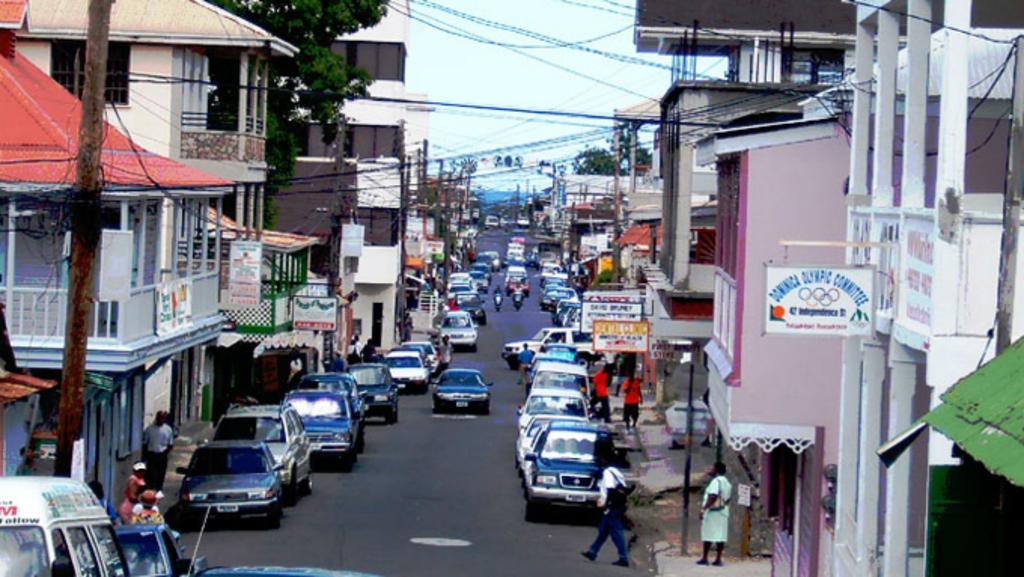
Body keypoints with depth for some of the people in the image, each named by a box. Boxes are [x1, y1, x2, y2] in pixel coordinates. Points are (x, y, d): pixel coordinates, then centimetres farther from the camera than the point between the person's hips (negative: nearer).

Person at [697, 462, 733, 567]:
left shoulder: (716, 481, -13)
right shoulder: (727, 482, 16)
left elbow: (713, 496, -23)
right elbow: (728, 498, 18)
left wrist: (703, 508, -22)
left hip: (712, 511, -8)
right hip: (723, 511, 8)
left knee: (708, 535, -3)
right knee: (720, 535, 3)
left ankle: (704, 558, -1)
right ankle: (718, 559, 1)